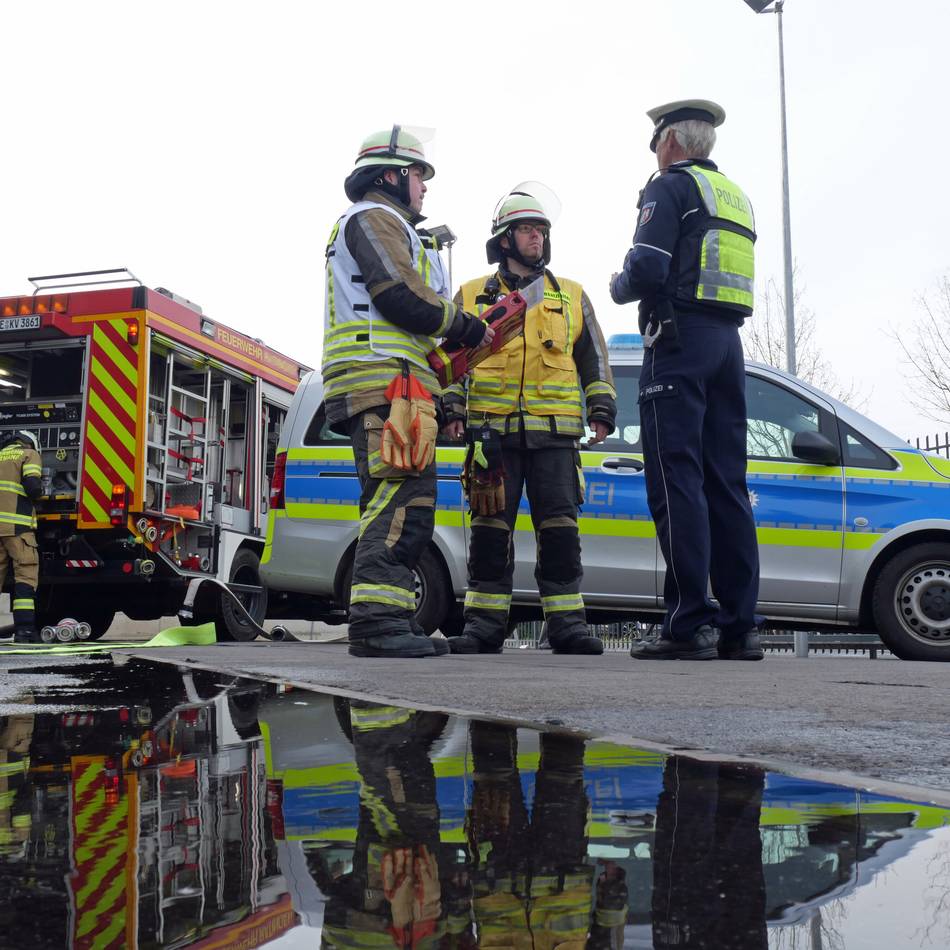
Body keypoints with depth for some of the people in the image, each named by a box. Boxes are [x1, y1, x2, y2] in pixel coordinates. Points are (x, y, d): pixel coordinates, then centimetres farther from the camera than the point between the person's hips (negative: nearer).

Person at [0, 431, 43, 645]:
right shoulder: (29, 454, 5)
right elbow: (32, 485, -10)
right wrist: (37, 493, 10)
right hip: (17, 524, -6)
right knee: (25, 574, -5)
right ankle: (24, 629, -13)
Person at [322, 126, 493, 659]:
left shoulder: (383, 225, 34)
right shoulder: (375, 217, 0)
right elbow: (400, 295, -15)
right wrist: (467, 329, -3)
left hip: (379, 387, 11)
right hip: (388, 379, -11)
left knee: (395, 507, 8)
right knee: (404, 500, -19)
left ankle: (390, 626, 8)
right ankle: (377, 620, -24)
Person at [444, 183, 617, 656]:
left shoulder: (571, 297, 17)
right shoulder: (472, 296, 14)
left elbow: (594, 359, 17)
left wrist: (601, 410, 6)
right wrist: (451, 408, 1)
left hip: (554, 433, 1)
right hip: (492, 430, 0)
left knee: (559, 527, -3)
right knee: (490, 527, -1)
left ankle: (566, 621, 2)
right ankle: (484, 621, 5)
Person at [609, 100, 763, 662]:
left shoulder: (671, 187, -2)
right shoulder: (736, 197, 24)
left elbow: (647, 270, -14)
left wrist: (618, 287, 7)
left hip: (680, 337, -8)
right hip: (729, 342, 8)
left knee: (677, 480, -10)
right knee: (727, 483, 5)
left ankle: (690, 624, -16)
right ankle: (740, 627, 3)